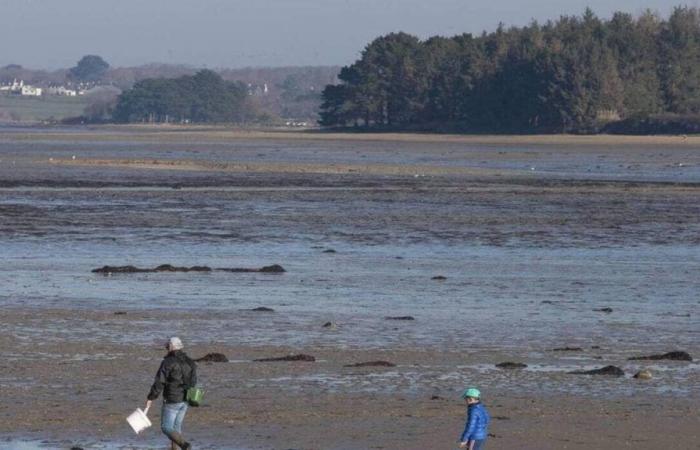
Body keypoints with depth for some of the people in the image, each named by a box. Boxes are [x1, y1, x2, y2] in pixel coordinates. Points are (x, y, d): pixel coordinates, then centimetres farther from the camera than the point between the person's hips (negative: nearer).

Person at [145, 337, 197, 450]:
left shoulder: (167, 363, -13)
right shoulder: (189, 363, 7)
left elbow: (159, 383, -15)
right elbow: (193, 382, 13)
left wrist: (150, 398, -7)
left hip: (172, 401, -7)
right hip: (185, 400, 7)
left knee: (166, 428, -4)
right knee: (176, 427, 16)